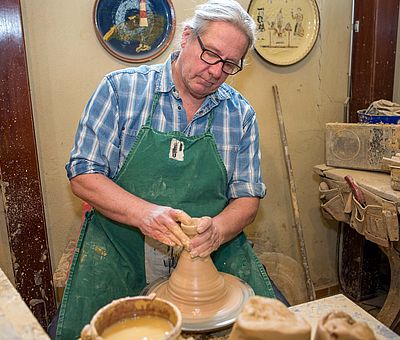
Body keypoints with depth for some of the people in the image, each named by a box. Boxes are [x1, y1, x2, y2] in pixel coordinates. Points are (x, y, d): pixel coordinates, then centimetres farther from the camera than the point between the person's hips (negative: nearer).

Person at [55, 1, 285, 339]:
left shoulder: (241, 114, 2)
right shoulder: (121, 88, -6)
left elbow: (247, 197, 3)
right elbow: (83, 175, -8)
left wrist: (217, 230, -19)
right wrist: (144, 212, -24)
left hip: (214, 249, 2)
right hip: (121, 246, -1)